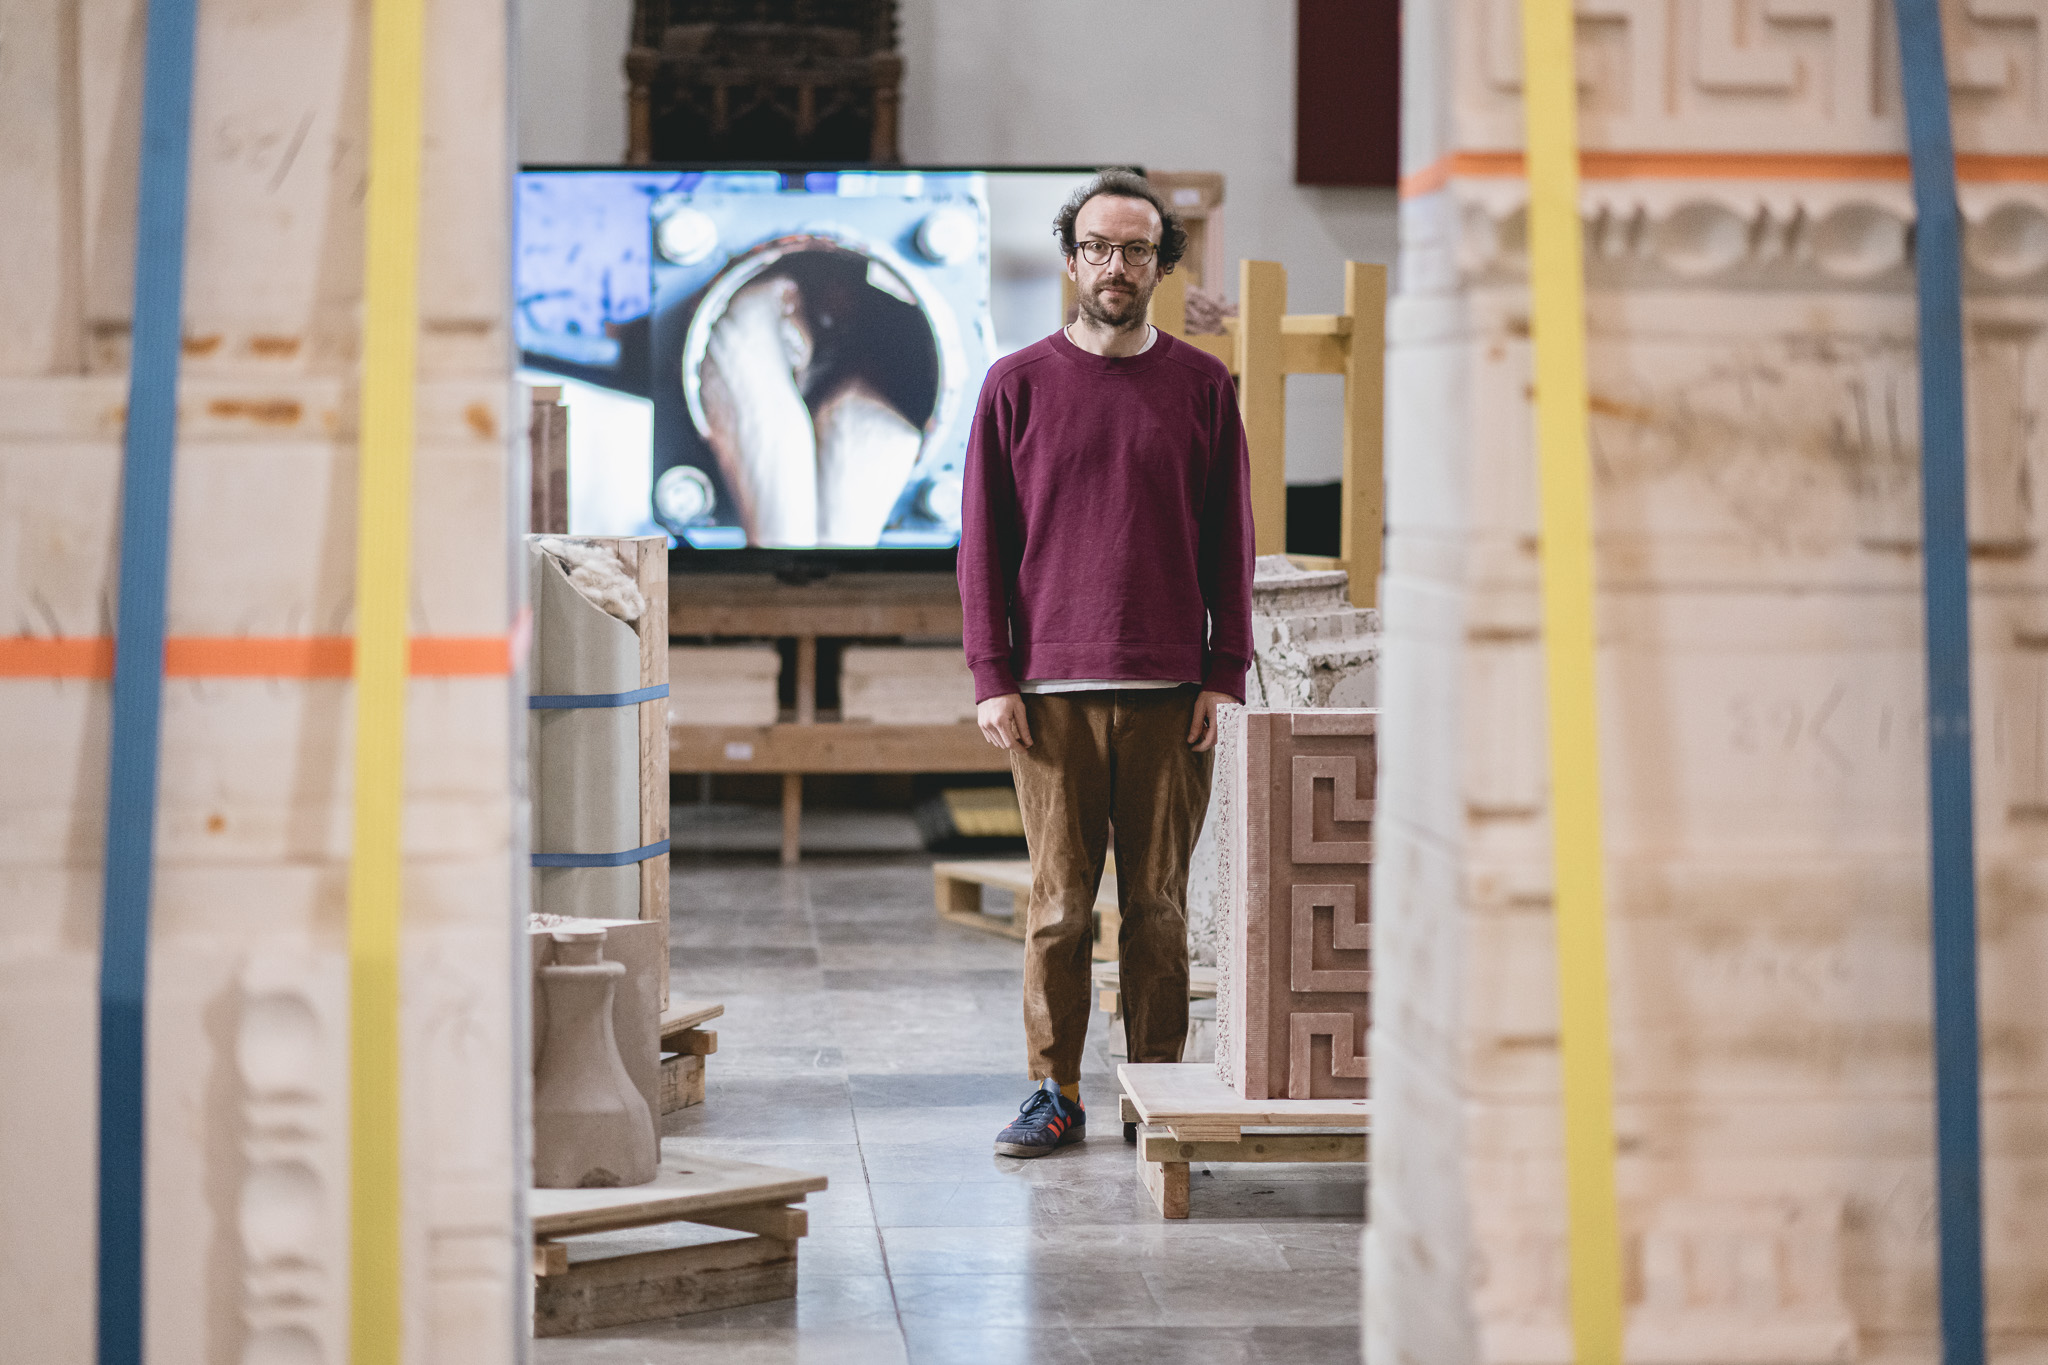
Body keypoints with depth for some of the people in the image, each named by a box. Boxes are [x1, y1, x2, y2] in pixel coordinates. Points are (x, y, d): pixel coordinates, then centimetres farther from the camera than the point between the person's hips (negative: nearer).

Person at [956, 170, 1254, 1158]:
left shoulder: (1201, 386, 8)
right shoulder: (1018, 385, 6)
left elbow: (1230, 540, 9)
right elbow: (983, 543, 6)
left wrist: (1223, 674, 1)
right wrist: (992, 679, -2)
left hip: (1170, 692, 1)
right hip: (1054, 689, -1)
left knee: (1159, 904, 3)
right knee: (1060, 902, 0)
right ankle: (1054, 1094, 8)